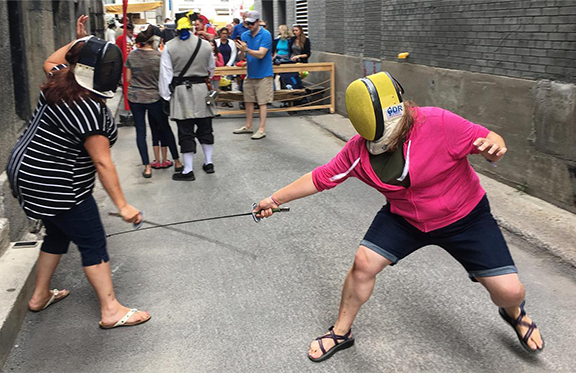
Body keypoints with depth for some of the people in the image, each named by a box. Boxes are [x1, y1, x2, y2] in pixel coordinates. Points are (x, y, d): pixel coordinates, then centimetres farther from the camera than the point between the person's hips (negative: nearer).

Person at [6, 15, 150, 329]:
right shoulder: (90, 111, -26)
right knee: (93, 243, -1)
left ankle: (40, 296, 39)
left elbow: (50, 61, 25)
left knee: (58, 234, 24)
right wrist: (122, 206, -23)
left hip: (27, 172, 10)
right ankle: (111, 311, 6)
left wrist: (78, 41, 22)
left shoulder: (60, 81, -1)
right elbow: (102, 164, -26)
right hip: (56, 187, -10)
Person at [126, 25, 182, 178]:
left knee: (141, 131, 5)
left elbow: (128, 78, 5)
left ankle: (147, 167, 2)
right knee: (165, 128, 12)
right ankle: (177, 162, 19)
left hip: (134, 98, 2)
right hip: (154, 98, -1)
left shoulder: (132, 56, -1)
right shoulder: (159, 56, -10)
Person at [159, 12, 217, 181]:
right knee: (205, 128, 16)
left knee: (186, 132, 1)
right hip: (201, 90, 2)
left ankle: (188, 170, 5)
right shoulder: (205, 45, 0)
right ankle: (208, 162, 25)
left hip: (181, 92, -2)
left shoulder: (169, 47, -7)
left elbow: (166, 73, -5)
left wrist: (165, 96, 2)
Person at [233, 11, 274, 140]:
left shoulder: (265, 35, -11)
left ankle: (261, 130, 1)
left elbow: (261, 54, -21)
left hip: (263, 75, -6)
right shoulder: (245, 35, 6)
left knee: (262, 102, -3)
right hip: (250, 74, 6)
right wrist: (241, 51, -20)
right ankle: (248, 126, 24)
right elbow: (241, 57, 2)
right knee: (249, 101, 12)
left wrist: (246, 49, -34)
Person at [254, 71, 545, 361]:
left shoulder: (438, 124, -30)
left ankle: (513, 313, 36)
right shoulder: (358, 149, -17)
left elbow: (490, 140, -22)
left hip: (464, 217, -2)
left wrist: (494, 148, -46)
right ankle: (341, 333, 16)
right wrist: (275, 199, -4)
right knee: (364, 263, -11)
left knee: (509, 291, -6)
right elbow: (320, 178, -7)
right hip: (403, 218, 3)